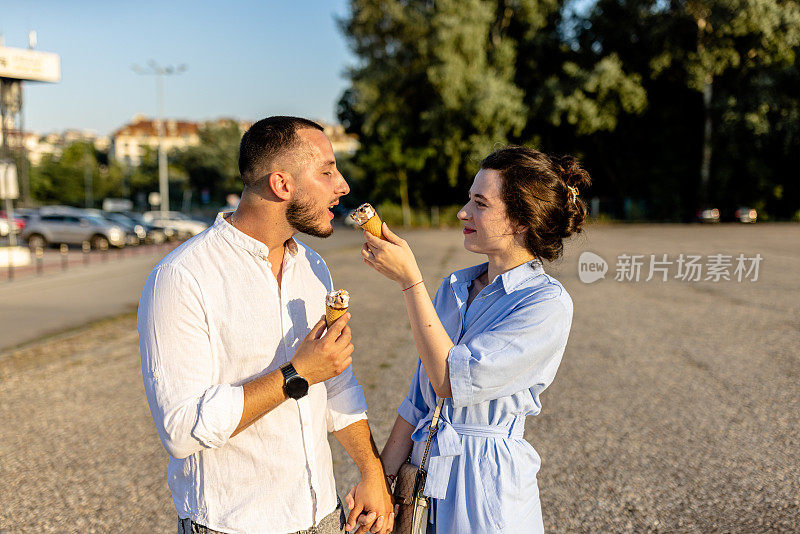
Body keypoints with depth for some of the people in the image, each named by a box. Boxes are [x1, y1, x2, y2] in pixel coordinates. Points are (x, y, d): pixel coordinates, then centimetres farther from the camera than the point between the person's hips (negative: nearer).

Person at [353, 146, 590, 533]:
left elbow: (452, 381, -23)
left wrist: (409, 279, -23)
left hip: (487, 487, -6)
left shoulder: (548, 303, -16)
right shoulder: (454, 287, 4)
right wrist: (380, 476, 3)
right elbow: (419, 399, 8)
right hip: (424, 471, 6)